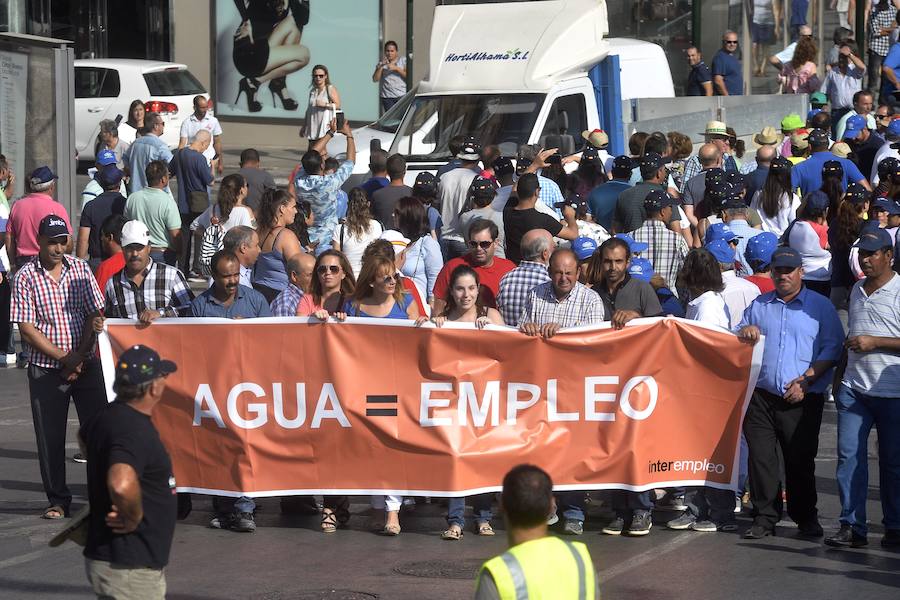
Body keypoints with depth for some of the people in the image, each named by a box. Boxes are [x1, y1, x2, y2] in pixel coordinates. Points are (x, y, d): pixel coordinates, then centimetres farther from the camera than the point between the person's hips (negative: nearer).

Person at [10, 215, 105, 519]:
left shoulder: (80, 268, 3)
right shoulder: (25, 277, -5)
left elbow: (95, 315, 2)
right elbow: (26, 329, -8)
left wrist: (79, 357, -8)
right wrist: (65, 357, -11)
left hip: (86, 365, 2)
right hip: (45, 369, -2)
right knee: (50, 437, 3)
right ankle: (58, 500, 14)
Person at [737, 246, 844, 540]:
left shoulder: (820, 306, 5)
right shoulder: (759, 305, 17)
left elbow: (832, 349, -1)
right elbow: (735, 339, 23)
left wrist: (805, 380, -12)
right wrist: (744, 332, -2)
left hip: (803, 399, -3)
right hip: (761, 395, 3)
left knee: (800, 460, 2)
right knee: (761, 458, -2)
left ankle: (806, 518, 15)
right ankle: (764, 518, 5)